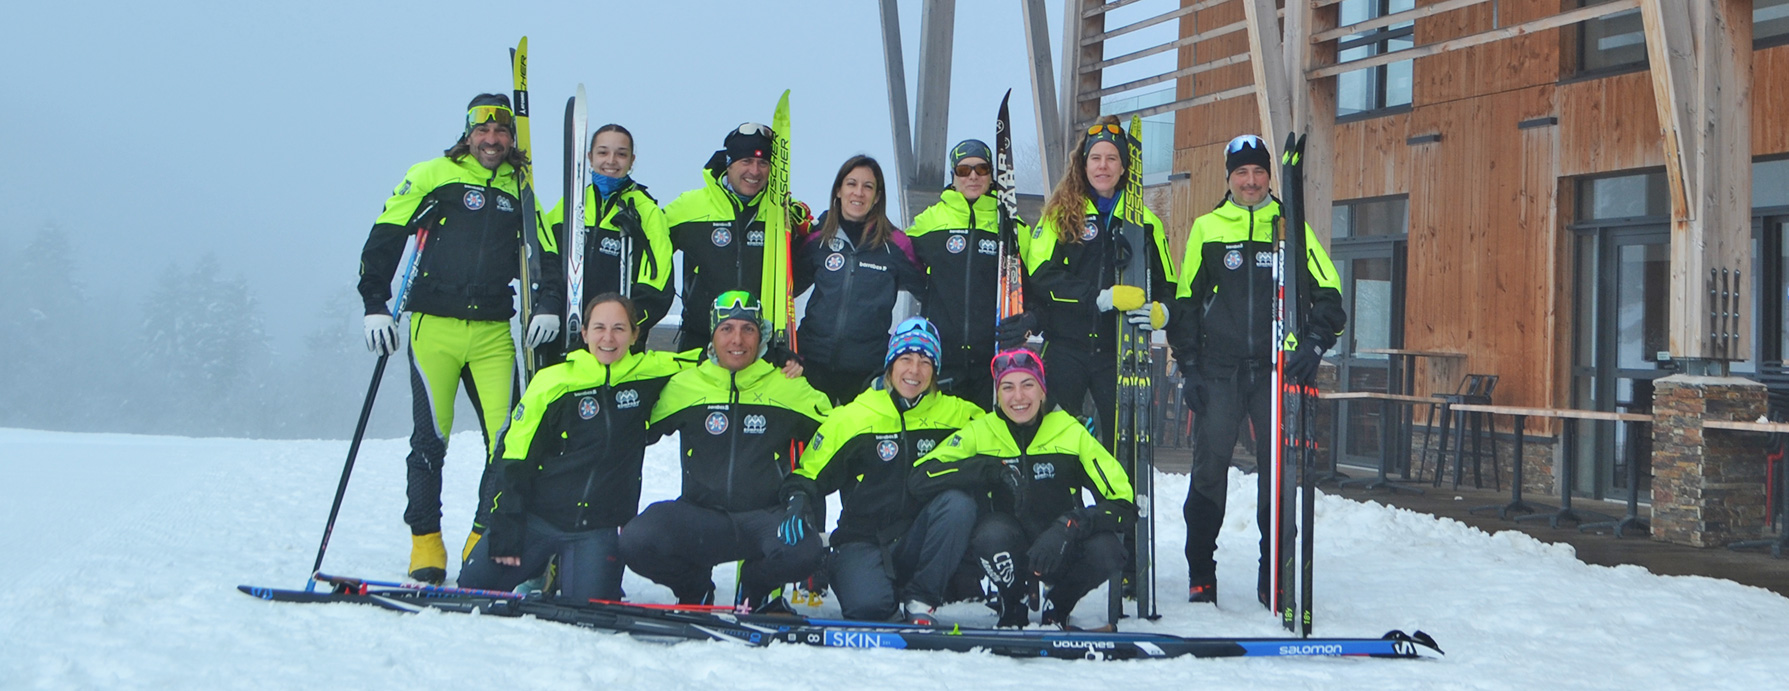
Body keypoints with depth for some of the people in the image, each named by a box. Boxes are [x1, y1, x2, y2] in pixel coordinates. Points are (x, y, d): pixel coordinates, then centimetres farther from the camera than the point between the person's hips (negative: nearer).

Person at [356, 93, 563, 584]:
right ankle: (425, 543, 9)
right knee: (431, 438, -2)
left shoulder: (520, 190, 15)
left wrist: (548, 305, 1)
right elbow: (383, 240, 2)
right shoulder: (432, 176, 5)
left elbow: (545, 257, 19)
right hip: (434, 326, -3)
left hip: (494, 332, 3)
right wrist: (375, 305, -6)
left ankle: (486, 540, 5)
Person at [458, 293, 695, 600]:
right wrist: (504, 528, -7)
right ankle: (543, 567, 26)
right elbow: (513, 457, -4)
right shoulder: (553, 382, -7)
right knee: (472, 586, -1)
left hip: (600, 529, 0)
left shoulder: (647, 373, -3)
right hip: (537, 517, 0)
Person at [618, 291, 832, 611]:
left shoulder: (788, 387, 4)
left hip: (766, 517, -1)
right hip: (698, 516, 1)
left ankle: (756, 591, 5)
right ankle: (694, 592, 7)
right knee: (636, 541, -29)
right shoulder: (683, 386, 6)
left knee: (803, 549, -34)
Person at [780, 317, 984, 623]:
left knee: (958, 504, -28)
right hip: (863, 541, -3)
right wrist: (797, 503, -19)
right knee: (867, 605, -33)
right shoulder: (850, 418, 1)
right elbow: (809, 474, 3)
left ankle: (920, 601, -15)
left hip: (916, 541, 3)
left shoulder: (953, 414, 5)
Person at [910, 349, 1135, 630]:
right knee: (992, 530, -33)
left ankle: (1057, 609, 2)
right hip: (1012, 557, 0)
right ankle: (1012, 611, -3)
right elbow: (919, 480, -19)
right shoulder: (980, 433, -6)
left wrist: (1069, 527, -32)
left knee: (1106, 551, -31)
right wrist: (992, 468, -27)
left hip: (1063, 553, 0)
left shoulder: (1071, 433, -9)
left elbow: (1123, 504, -15)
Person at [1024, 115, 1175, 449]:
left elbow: (1167, 284, 14)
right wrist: (1104, 297, -17)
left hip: (1120, 351, 1)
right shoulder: (1060, 214, 7)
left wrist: (1158, 313, -10)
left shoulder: (1145, 221, 13)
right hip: (1065, 349, -1)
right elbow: (1041, 277, -7)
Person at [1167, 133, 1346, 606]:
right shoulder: (1207, 228, 8)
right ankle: (1201, 575, 5)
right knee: (1210, 465, -4)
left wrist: (1314, 344, -9)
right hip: (1219, 368, 0)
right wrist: (1188, 367, 3)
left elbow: (1328, 293, 6)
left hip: (1276, 368, 0)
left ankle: (1274, 578, 7)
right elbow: (1186, 301, 10)